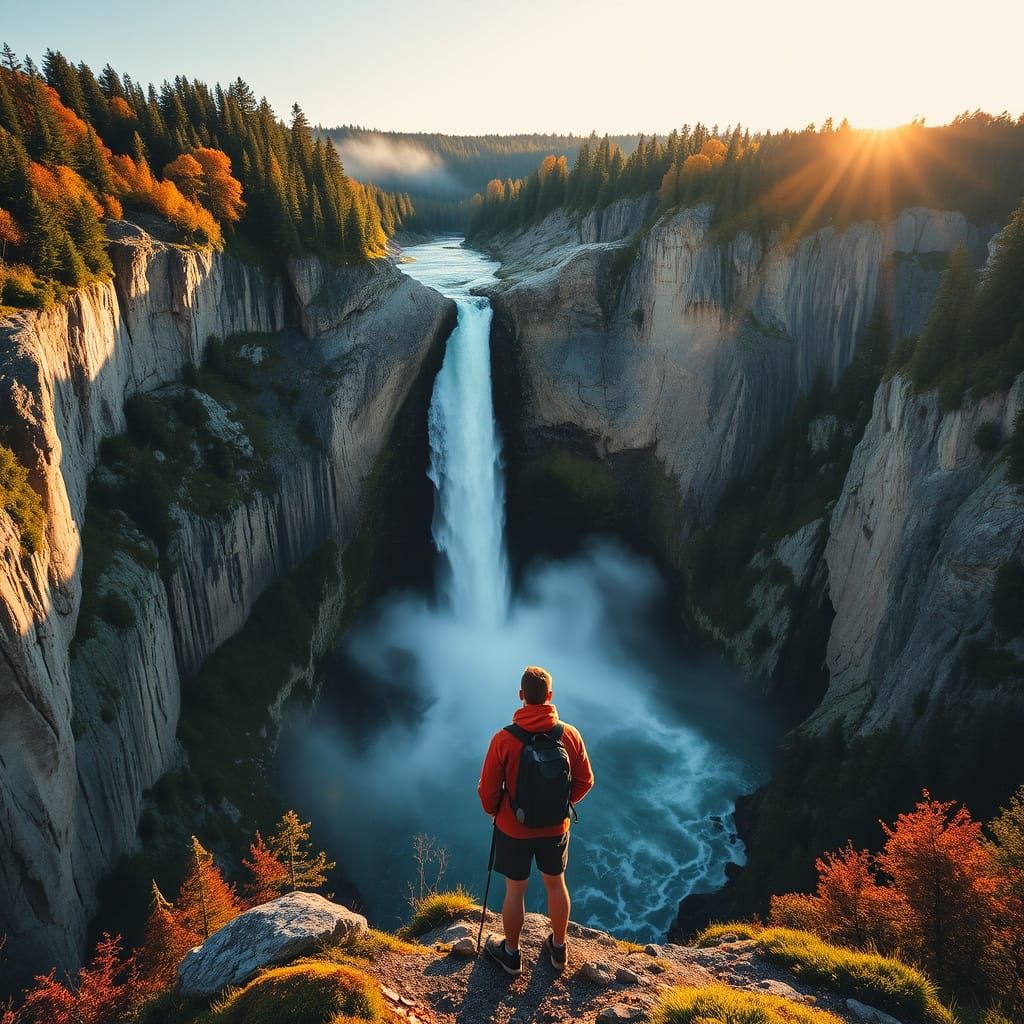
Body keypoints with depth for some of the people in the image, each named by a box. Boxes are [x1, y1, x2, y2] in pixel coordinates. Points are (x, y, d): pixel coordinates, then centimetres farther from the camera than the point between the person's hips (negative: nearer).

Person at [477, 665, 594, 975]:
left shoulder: (504, 739, -24)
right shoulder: (570, 734, -17)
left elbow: (487, 790, -14)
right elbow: (584, 781, -4)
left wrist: (493, 811, 7)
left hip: (513, 828, -2)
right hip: (556, 826, 2)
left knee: (515, 889, 17)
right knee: (556, 883, 23)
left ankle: (511, 953, 38)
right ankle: (558, 949, 42)